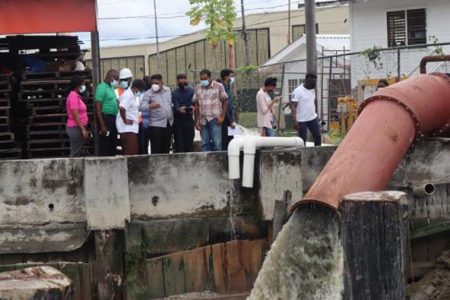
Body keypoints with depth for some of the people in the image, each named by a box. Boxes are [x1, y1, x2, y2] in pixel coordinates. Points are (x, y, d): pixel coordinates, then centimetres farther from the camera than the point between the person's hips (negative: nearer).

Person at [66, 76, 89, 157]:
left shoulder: (77, 96, 16)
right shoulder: (73, 96, -13)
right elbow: (75, 114, -20)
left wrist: (83, 129, 18)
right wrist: (83, 129, -22)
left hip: (78, 128, 10)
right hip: (75, 128, -10)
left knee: (79, 153, 10)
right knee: (76, 154, -10)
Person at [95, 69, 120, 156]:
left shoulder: (111, 88, 15)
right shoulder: (102, 88, -12)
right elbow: (98, 107, -18)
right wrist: (102, 125, -23)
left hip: (113, 119, 9)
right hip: (106, 119, -9)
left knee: (113, 146, 14)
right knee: (104, 146, -6)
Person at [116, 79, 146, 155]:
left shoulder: (131, 95, 17)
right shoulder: (128, 95, -15)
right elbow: (122, 108, -31)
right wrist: (125, 120, -19)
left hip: (131, 128, 10)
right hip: (128, 129, -10)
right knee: (131, 154, -11)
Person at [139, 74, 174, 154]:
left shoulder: (168, 90, 9)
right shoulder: (148, 93, -8)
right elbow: (141, 107, -19)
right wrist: (150, 106, -40)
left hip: (168, 124, 5)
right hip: (156, 125, -5)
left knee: (166, 149, 11)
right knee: (156, 150, -8)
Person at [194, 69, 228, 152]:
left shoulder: (218, 86, -1)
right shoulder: (197, 88, 9)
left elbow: (225, 101, 2)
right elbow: (196, 105, 12)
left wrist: (222, 117, -6)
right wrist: (197, 121, 7)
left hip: (215, 119, -3)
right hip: (203, 121, 3)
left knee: (217, 143, -7)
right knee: (205, 144, 6)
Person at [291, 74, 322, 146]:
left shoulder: (312, 90, 9)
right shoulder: (298, 91, -14)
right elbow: (294, 107, -17)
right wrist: (295, 121, -24)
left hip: (313, 118, 7)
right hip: (302, 120, -7)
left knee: (318, 137, 4)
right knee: (303, 139, 0)